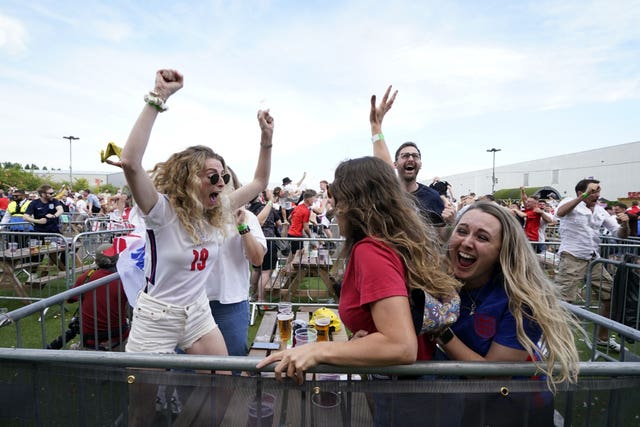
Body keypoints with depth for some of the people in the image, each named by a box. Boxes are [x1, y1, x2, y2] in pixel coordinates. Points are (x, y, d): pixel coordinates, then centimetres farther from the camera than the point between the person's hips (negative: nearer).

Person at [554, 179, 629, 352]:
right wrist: (584, 197, -33)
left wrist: (625, 224, -9)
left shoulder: (600, 211, 13)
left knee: (611, 293, 14)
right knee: (562, 299, -10)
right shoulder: (571, 203, -4)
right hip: (572, 259, -7)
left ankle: (603, 337, 32)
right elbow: (560, 213, -30)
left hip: (594, 260, 7)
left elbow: (621, 235, 12)